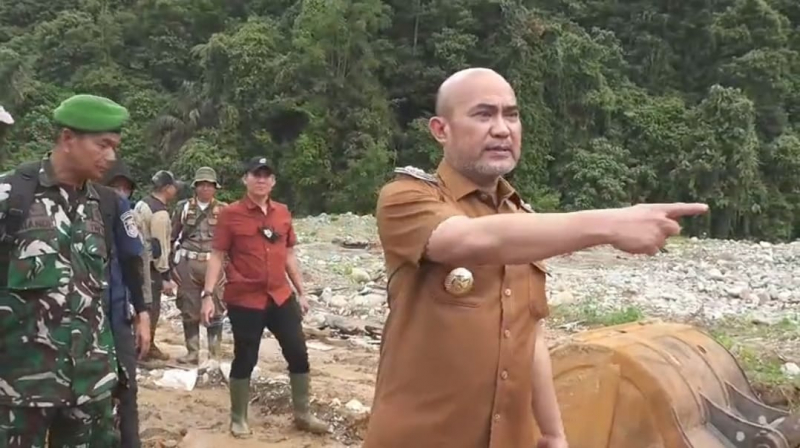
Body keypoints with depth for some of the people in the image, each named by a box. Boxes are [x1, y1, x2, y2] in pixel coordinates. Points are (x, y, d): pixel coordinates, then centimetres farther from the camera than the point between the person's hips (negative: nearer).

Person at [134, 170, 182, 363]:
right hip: (149, 267, -10)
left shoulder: (141, 204, 11)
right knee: (150, 308, -1)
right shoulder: (160, 213, -18)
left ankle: (147, 346, 28)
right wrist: (165, 276, -15)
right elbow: (159, 246, -20)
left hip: (136, 262, 10)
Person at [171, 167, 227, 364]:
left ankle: (214, 354, 9)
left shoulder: (223, 210, 4)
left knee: (215, 311, 1)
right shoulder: (183, 207, 7)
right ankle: (192, 353, 17)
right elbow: (172, 237, 10)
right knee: (189, 311, 7)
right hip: (187, 264, 1)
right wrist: (172, 264, 5)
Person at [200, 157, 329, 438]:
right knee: (245, 359, 5)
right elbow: (217, 257, -6)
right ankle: (238, 419, 23)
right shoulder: (231, 214, -7)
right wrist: (208, 295, -13)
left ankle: (303, 414, 24)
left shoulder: (283, 213, 7)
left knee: (299, 355, 8)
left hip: (281, 296, 5)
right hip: (244, 300, -5)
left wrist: (301, 292, 15)